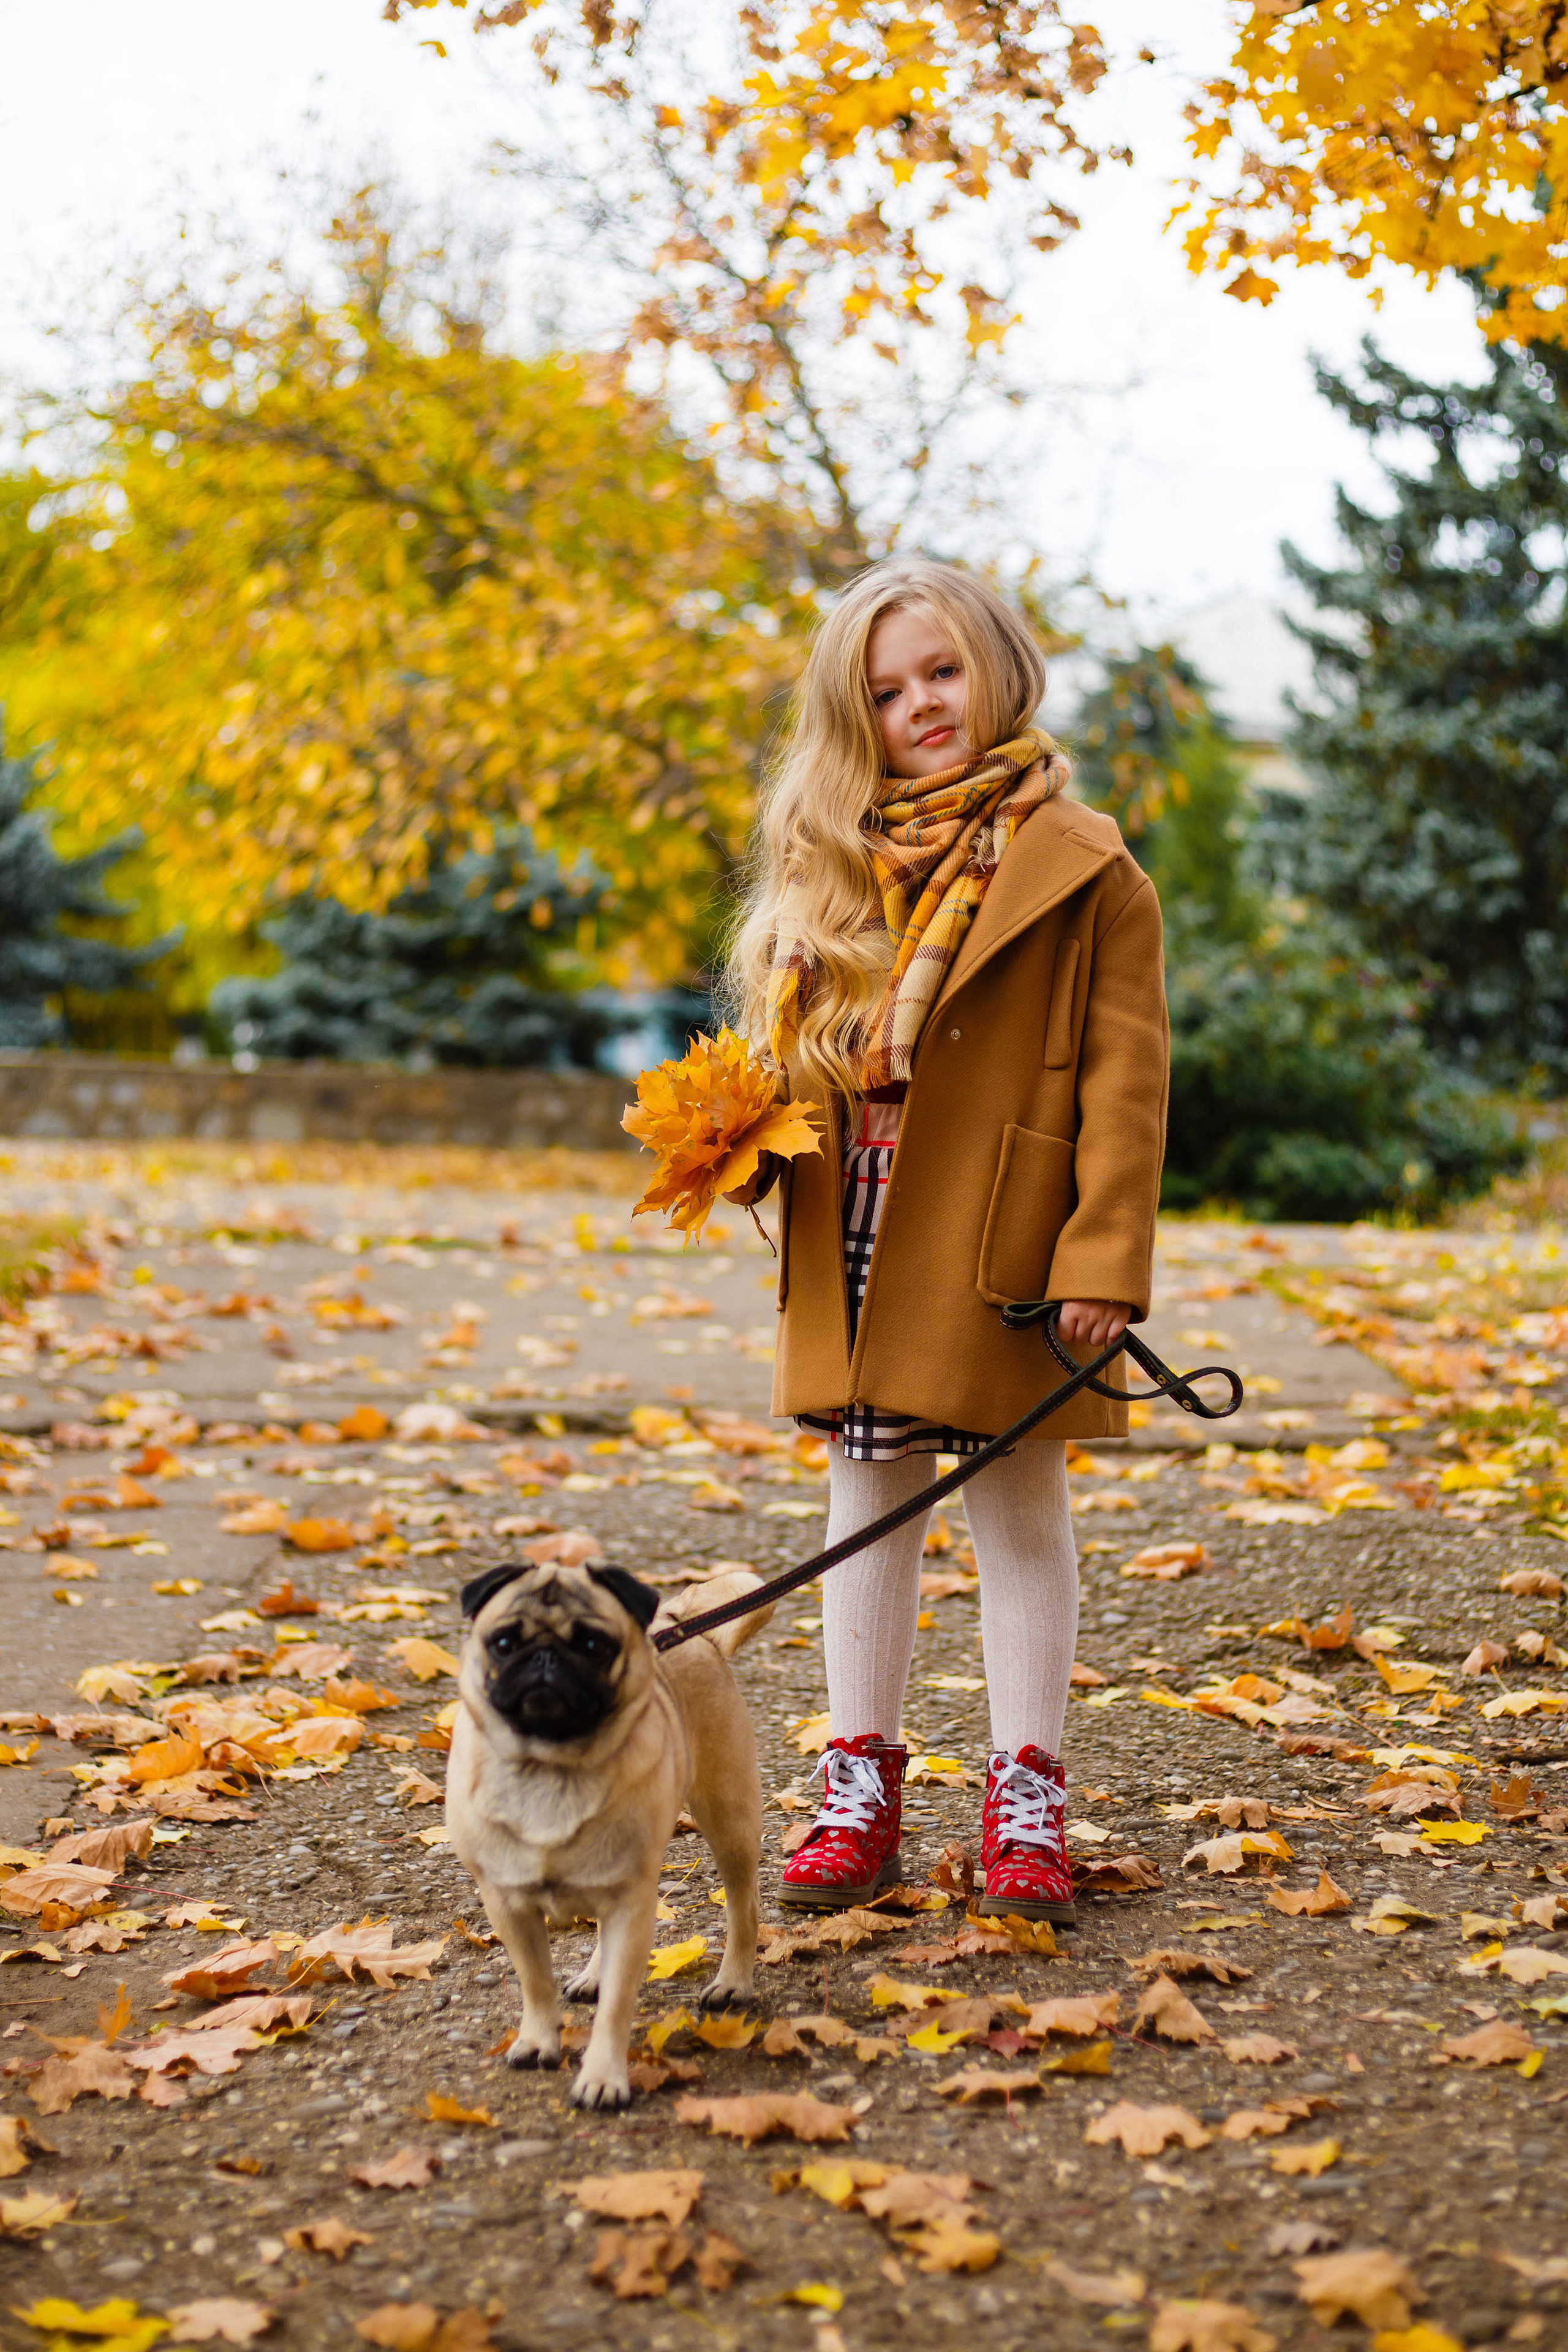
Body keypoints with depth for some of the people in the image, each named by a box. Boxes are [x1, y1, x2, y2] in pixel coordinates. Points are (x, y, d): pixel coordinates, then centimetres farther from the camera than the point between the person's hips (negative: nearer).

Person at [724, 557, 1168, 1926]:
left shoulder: (1082, 870, -5)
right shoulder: (837, 866, 12)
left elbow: (1125, 1079, -9)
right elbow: (790, 1049, 17)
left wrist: (1104, 1258, -16)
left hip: (1002, 1253, -5)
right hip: (855, 1253, 5)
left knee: (1018, 1507, 6)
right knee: (870, 1500, 12)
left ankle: (1027, 1800, 16)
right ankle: (862, 1790, 22)